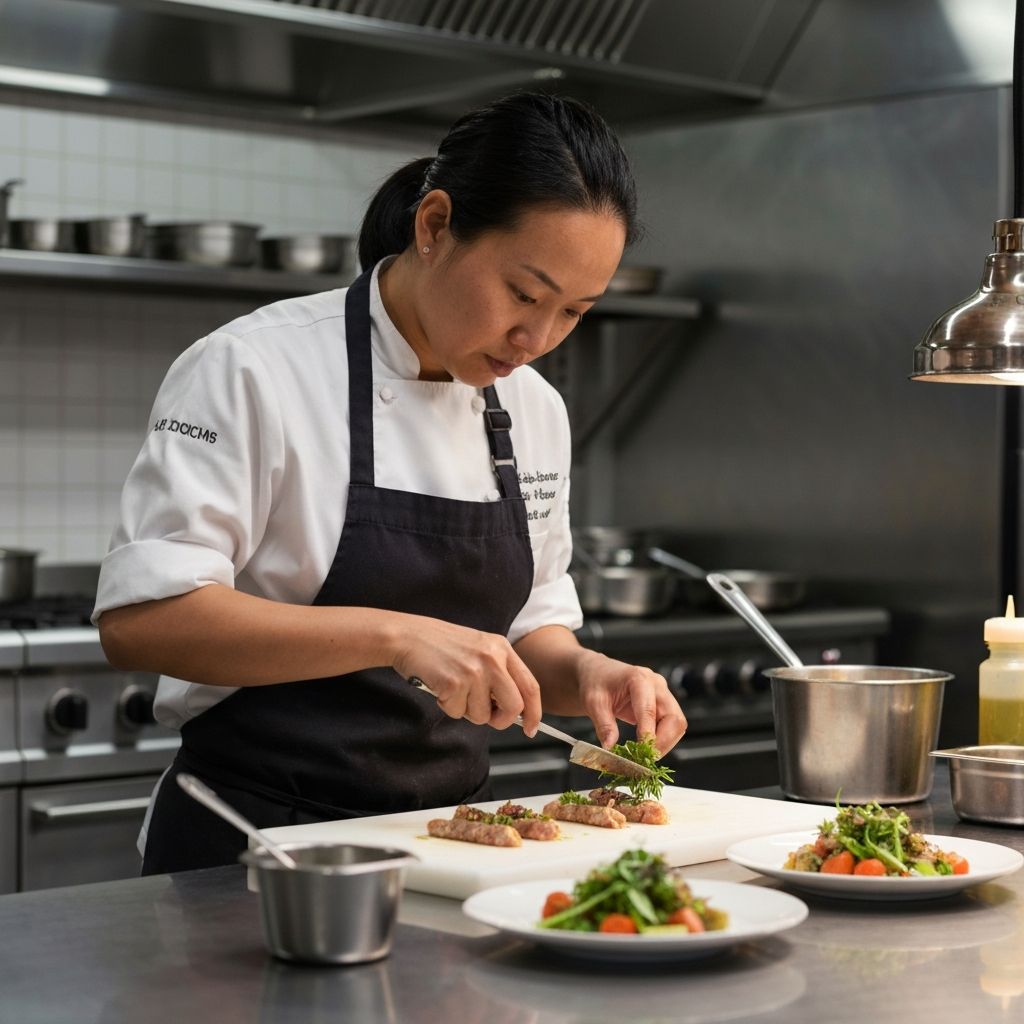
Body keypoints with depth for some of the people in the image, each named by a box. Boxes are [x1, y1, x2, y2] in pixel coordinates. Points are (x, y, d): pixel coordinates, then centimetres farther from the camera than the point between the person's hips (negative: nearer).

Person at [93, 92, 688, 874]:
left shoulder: (534, 411, 10)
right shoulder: (254, 372, -11)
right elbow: (139, 620, -19)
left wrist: (583, 675, -4)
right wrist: (393, 636, -27)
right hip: (257, 844, -6)